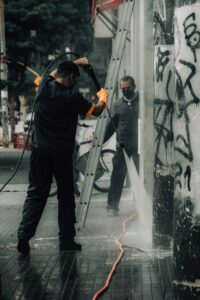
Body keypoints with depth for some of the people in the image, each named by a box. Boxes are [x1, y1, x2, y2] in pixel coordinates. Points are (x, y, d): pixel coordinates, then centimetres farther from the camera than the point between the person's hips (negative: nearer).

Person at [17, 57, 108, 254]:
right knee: (66, 196, 8)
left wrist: (75, 63, 35)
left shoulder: (44, 87, 0)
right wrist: (103, 97, 26)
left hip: (40, 151, 3)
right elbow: (96, 111, 5)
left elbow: (54, 74, 25)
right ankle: (66, 241, 12)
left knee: (36, 194, 5)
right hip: (62, 154, -3)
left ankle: (24, 235, -8)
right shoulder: (72, 98, -11)